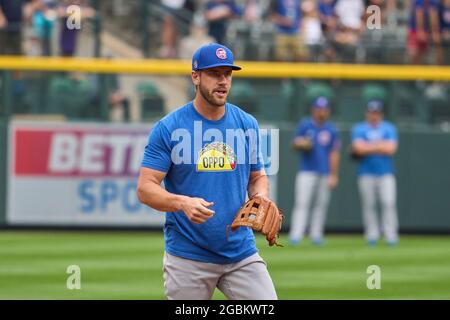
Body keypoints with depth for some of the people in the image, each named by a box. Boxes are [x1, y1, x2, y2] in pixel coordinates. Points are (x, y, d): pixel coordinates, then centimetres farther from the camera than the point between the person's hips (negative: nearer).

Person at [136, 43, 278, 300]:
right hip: (187, 257, -3)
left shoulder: (247, 124, 7)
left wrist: (261, 197, -5)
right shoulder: (168, 128, -5)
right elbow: (145, 189, -8)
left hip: (242, 254, 3)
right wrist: (182, 203, -27)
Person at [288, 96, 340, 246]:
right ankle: (295, 235, -17)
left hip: (325, 173, 2)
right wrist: (301, 144, -16)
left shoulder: (331, 130, 7)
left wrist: (333, 175, -2)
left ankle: (316, 234, 11)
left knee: (322, 204, 3)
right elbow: (295, 144, 9)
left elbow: (334, 154, 5)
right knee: (302, 202, -11)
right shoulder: (304, 126, 5)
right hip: (307, 171, -2)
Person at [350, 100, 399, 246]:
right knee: (368, 205, 0)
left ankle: (391, 234, -10)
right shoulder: (358, 129, 6)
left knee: (389, 203, -10)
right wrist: (380, 146, -5)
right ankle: (372, 235, 5)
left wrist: (369, 147, -3)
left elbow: (391, 148, -6)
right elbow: (358, 148, -11)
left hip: (385, 172, 0)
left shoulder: (389, 128, 9)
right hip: (366, 173, 0)